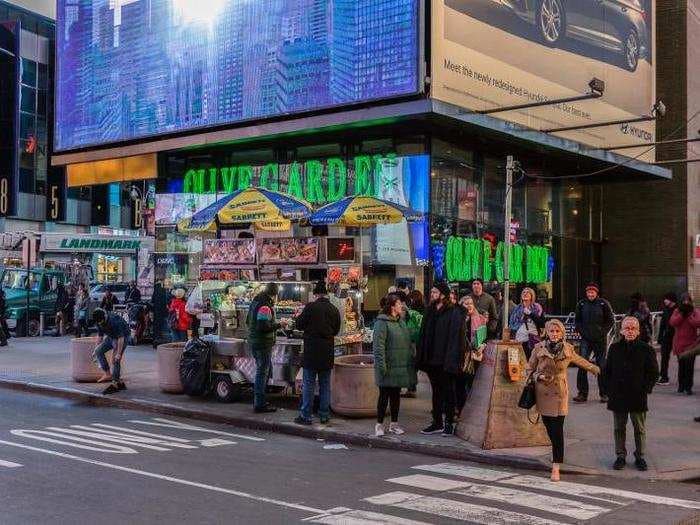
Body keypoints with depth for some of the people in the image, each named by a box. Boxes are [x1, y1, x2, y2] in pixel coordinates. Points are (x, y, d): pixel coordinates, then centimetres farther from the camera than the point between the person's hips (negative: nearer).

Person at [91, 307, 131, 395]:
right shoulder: (99, 322, -11)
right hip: (111, 337, 8)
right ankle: (107, 374, -3)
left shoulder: (114, 321, -34)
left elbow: (121, 338, -31)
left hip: (123, 336, -8)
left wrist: (118, 353, -30)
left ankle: (115, 384, -9)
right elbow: (100, 336, 5)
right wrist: (97, 348, 5)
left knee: (115, 360, -13)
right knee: (98, 351, -6)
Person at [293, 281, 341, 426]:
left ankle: (305, 416, 3)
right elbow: (336, 330, 11)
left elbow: (299, 325, -6)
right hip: (327, 354, 4)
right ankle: (324, 415, 15)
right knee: (325, 384, 12)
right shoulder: (334, 310, 3)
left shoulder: (310, 307, -12)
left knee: (308, 384, 1)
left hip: (311, 352, -4)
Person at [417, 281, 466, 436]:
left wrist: (450, 360, -21)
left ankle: (449, 423, 11)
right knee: (436, 392, 13)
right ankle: (437, 422, 20)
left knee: (448, 392, 3)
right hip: (432, 360, 7)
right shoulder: (430, 312, 11)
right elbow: (424, 335, 13)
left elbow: (455, 337, -16)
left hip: (445, 360, -7)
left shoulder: (454, 313, -10)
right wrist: (421, 358, 7)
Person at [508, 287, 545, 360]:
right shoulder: (516, 309, 15)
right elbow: (511, 324, 16)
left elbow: (542, 324, -2)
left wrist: (530, 314, -9)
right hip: (519, 341, 2)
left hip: (533, 340, -2)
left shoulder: (537, 308, 8)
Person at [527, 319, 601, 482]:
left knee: (557, 430, -8)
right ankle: (557, 457, 30)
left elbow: (580, 361, 22)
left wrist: (595, 369, 35)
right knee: (549, 429, 7)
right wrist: (538, 376, -15)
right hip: (543, 393, 1)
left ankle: (556, 467, -8)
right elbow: (529, 369, 5)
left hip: (560, 393, -1)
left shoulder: (568, 349, 1)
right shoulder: (539, 348, -3)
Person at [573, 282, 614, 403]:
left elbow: (611, 320, 4)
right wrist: (581, 331, 1)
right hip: (586, 339, 1)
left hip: (600, 339, -1)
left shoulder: (603, 304, -2)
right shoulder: (581, 304, 4)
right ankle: (582, 393, -3)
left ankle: (604, 394, 15)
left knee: (601, 366, 5)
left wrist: (603, 332, -4)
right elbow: (577, 321, 14)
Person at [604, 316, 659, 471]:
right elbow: (606, 371, 10)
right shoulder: (614, 348, 3)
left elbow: (654, 373, 1)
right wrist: (610, 389, 2)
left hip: (638, 396, -2)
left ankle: (639, 457, 20)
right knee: (619, 428, 9)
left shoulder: (646, 349, -3)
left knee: (640, 429, 8)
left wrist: (645, 389, -6)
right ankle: (620, 456, 20)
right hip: (618, 397, 2)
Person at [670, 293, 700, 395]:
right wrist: (682, 314, -12)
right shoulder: (677, 311, 7)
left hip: (691, 343, -1)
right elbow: (672, 322, -10)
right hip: (679, 343, 2)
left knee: (689, 366, -5)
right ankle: (681, 386, 16)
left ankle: (688, 387, 1)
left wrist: (689, 315, -15)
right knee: (681, 365, 7)